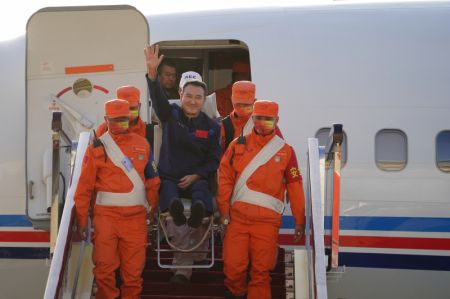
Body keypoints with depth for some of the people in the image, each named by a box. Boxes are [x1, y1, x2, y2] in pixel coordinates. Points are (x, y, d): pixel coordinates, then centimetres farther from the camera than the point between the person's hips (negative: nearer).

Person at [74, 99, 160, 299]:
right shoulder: (97, 148, 2)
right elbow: (85, 186, 1)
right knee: (105, 265, -5)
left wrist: (152, 206, 14)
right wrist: (82, 218, 0)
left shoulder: (142, 145, 10)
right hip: (106, 214, -2)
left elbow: (152, 179, 16)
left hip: (136, 215, 2)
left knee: (134, 267, 4)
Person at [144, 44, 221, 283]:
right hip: (169, 176, 0)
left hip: (197, 179, 0)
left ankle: (181, 265, -38)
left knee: (202, 204, -35)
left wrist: (196, 176, -11)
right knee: (171, 202, -36)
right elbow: (158, 98, -14)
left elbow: (214, 160, 8)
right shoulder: (171, 115, 6)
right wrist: (152, 73, -33)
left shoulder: (211, 127, 9)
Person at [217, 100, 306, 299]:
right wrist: (224, 208, -1)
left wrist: (299, 221, 9)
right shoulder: (238, 145, 10)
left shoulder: (286, 151, 8)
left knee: (261, 270, -1)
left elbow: (295, 186, 9)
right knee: (233, 266, -1)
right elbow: (224, 178, 8)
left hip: (267, 220, -1)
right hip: (238, 216, 1)